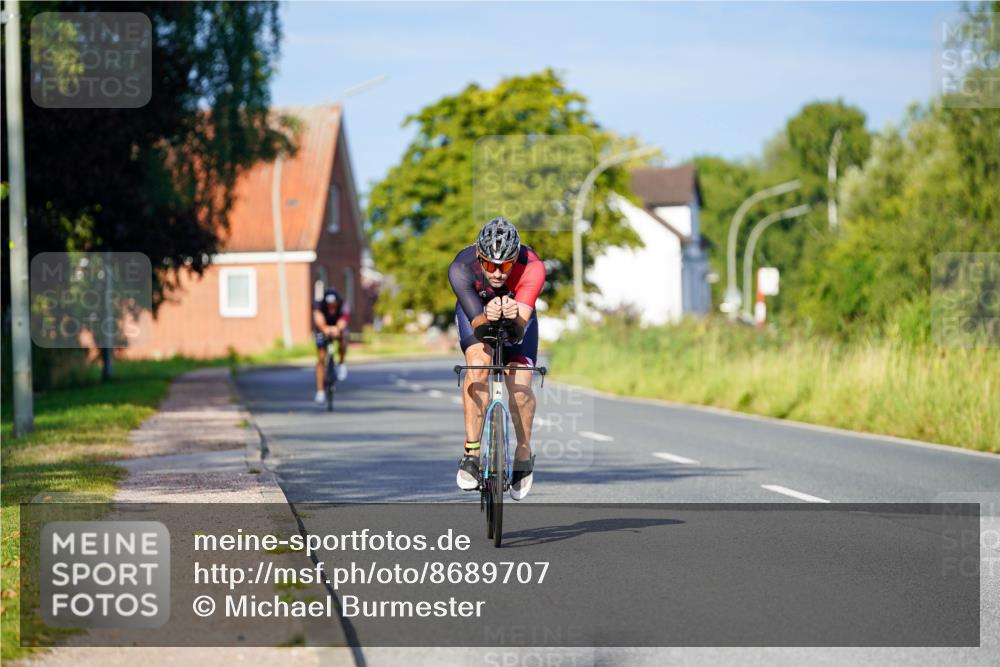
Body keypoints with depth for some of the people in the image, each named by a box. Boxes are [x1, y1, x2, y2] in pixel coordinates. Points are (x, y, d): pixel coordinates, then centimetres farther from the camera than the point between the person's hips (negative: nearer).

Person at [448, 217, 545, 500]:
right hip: (476, 311, -1)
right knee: (478, 364, -28)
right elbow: (477, 323, -38)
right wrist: (488, 316, -59)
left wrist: (514, 317, -61)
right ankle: (471, 452, -22)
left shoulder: (532, 268, -36)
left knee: (520, 388, -12)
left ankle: (524, 454, 14)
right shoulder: (461, 269, -35)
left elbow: (520, 330, -39)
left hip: (518, 314, 1)